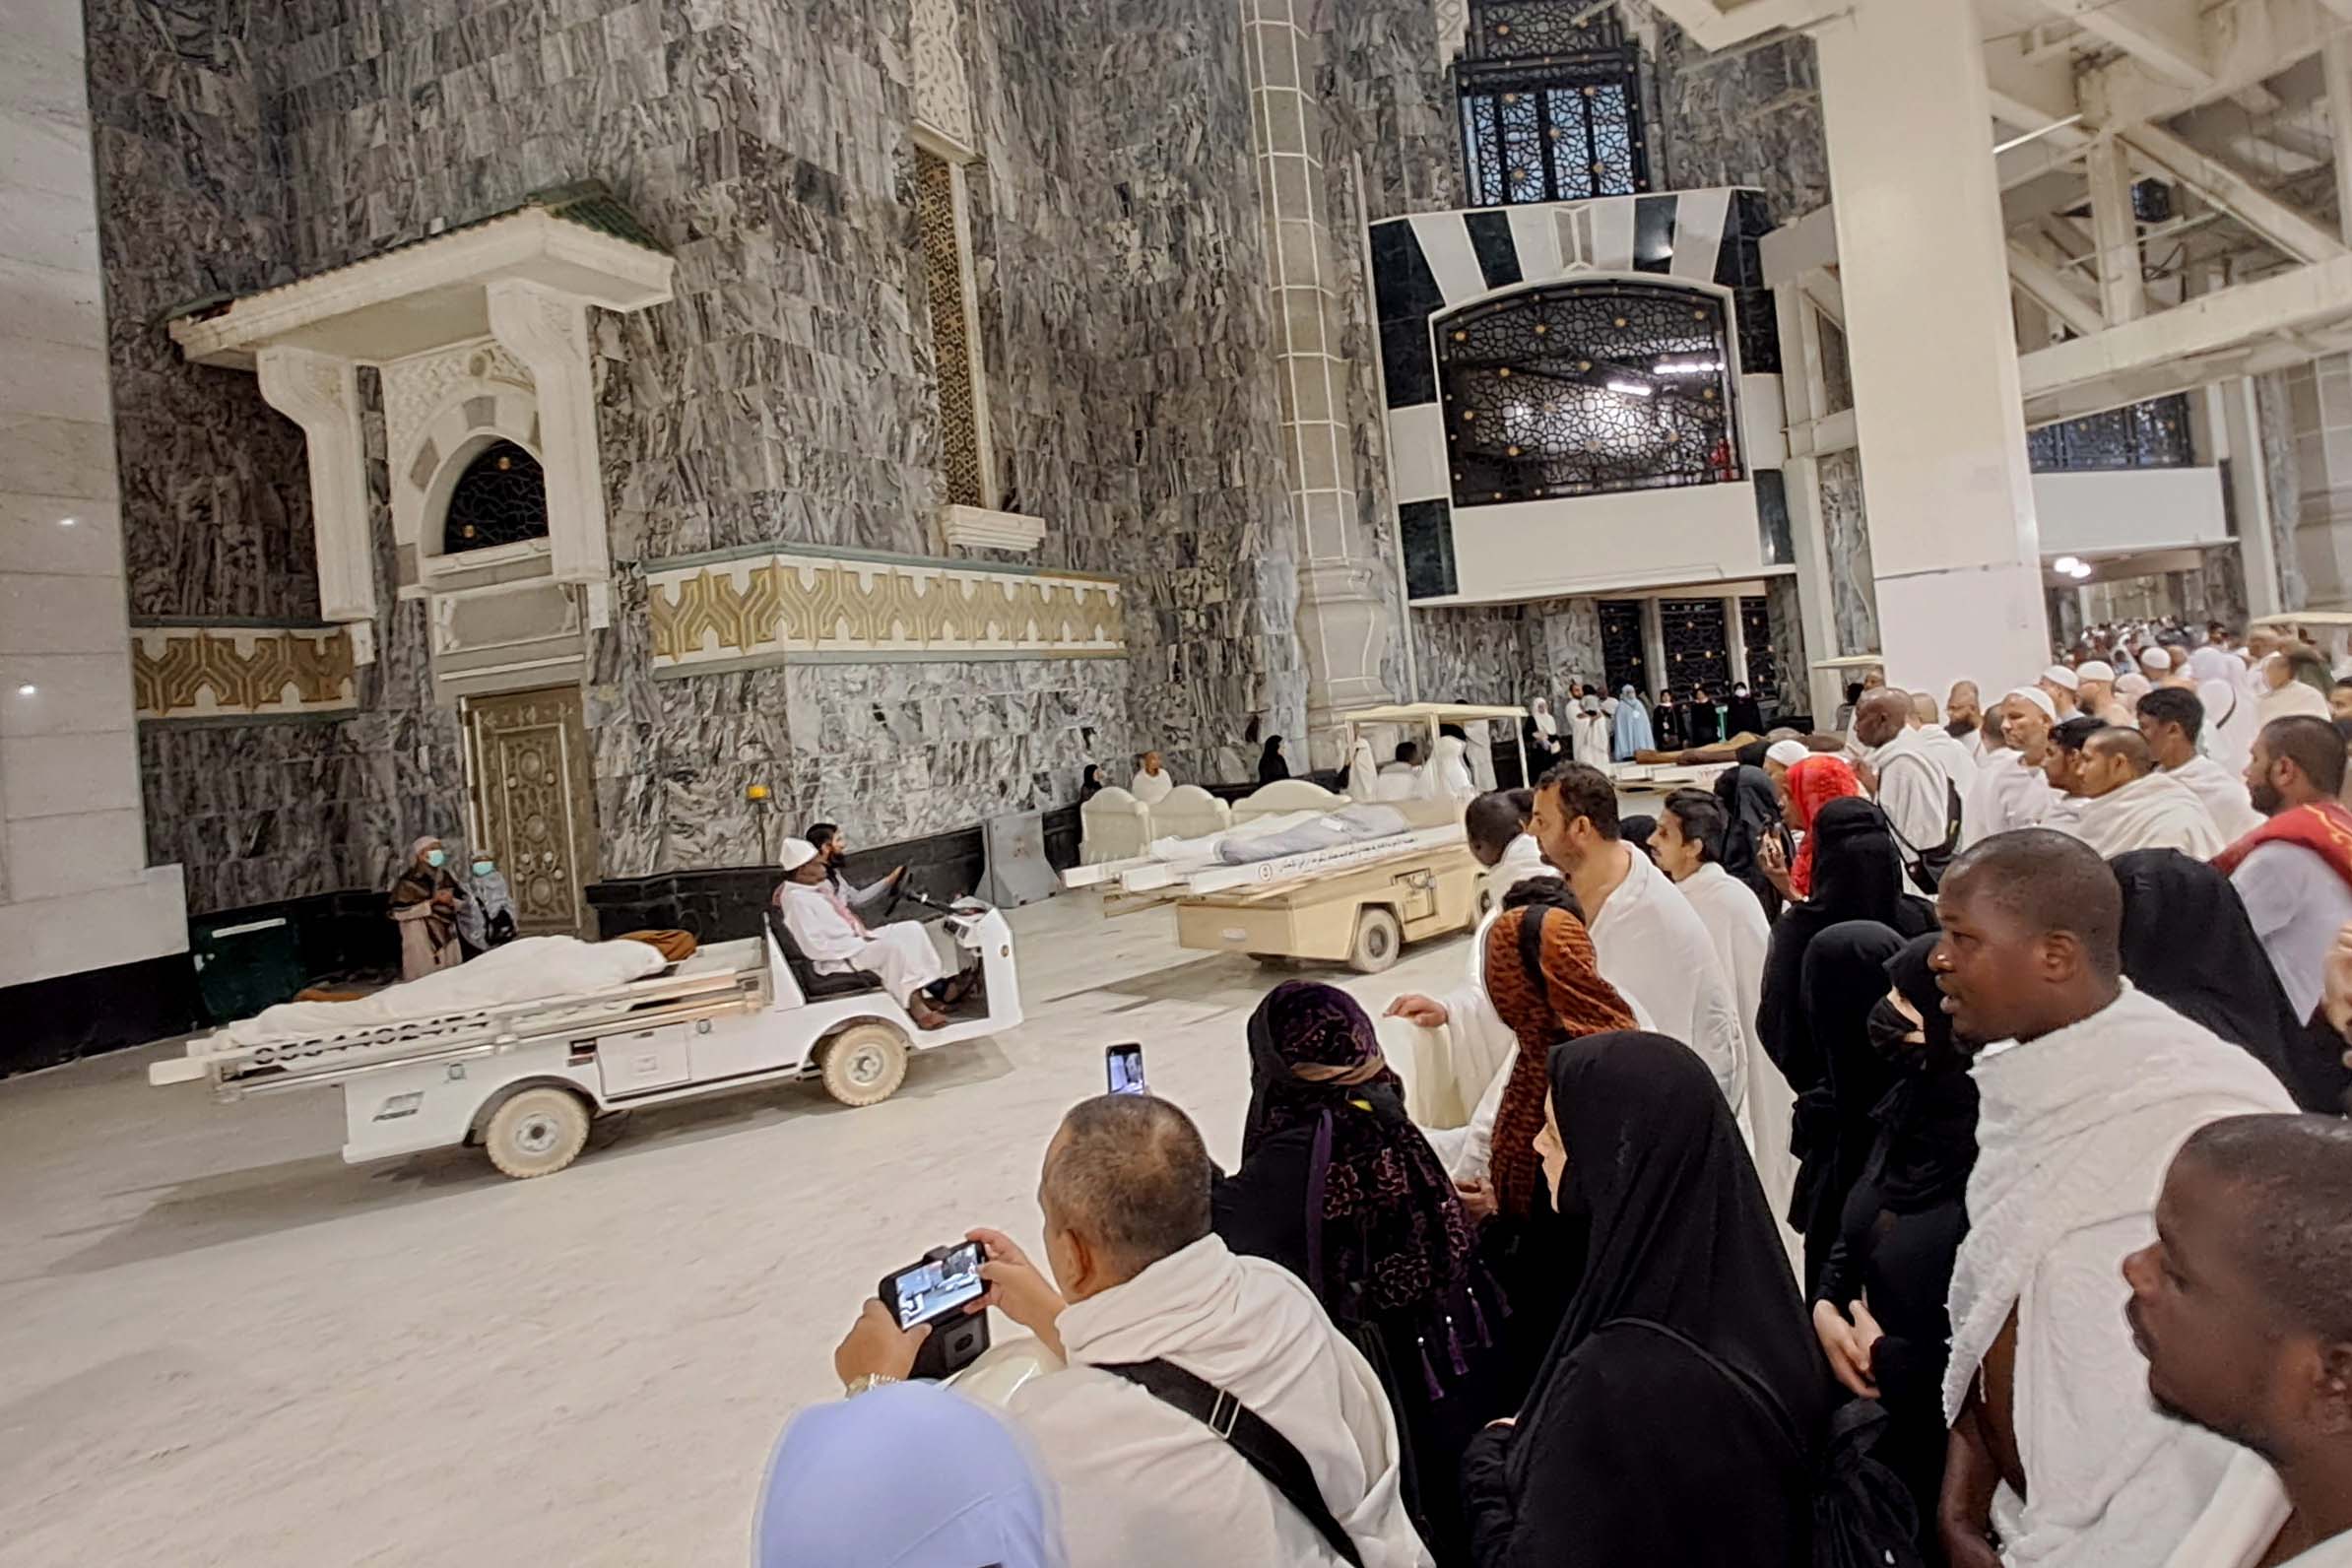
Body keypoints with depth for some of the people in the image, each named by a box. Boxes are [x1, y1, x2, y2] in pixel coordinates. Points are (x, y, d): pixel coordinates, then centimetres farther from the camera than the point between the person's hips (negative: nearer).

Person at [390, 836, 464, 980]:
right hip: (420, 939, -5)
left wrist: (451, 902, -11)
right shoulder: (409, 880, -7)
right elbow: (398, 912, -14)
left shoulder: (445, 876, 9)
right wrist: (432, 902, -18)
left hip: (446, 936, 5)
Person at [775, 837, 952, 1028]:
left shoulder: (816, 888, 11)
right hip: (840, 958, -10)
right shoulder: (796, 899, -18)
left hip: (857, 941, 10)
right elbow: (815, 948, -24)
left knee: (912, 929, -1)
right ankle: (915, 1006, -25)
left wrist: (863, 937, 6)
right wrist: (860, 942, -19)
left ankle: (938, 987, -5)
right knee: (893, 947, -31)